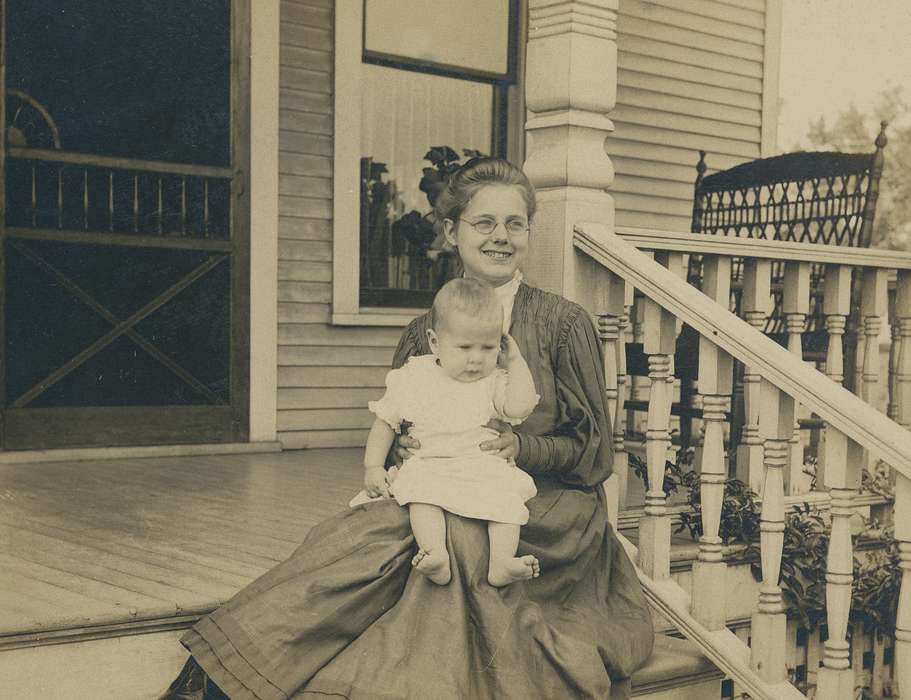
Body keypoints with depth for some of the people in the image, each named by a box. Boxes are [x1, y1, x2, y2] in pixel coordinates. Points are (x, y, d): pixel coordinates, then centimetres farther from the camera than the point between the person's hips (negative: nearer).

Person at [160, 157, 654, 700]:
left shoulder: (563, 323, 1)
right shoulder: (425, 332, 10)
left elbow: (594, 450, 2)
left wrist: (522, 447, -17)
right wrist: (405, 448, -11)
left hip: (548, 509, -3)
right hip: (446, 495, 3)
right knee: (366, 529, -31)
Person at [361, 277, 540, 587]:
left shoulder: (495, 382, 9)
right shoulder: (413, 378, 8)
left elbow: (520, 406, -10)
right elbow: (385, 421, 14)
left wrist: (515, 360, -1)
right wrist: (373, 466, 4)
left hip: (487, 467, 1)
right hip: (429, 466, -1)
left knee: (507, 493, -27)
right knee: (421, 491, -32)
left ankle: (502, 561, -37)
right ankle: (435, 555, -45)